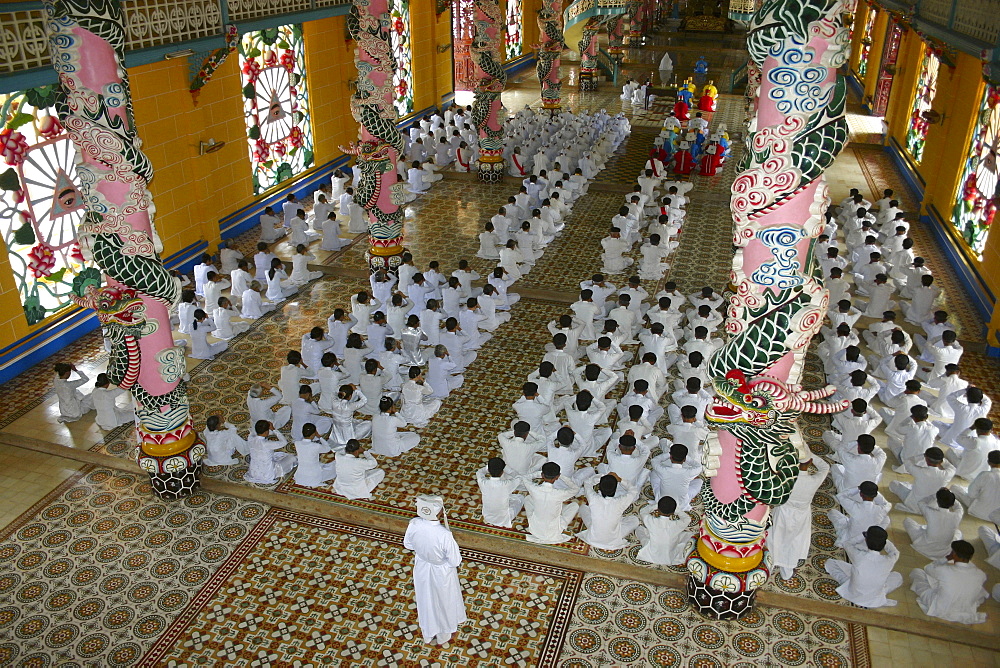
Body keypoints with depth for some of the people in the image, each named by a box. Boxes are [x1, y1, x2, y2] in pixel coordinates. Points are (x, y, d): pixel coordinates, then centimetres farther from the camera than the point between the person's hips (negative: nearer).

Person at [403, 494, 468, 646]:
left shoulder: (414, 525, -27)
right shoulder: (444, 535, -40)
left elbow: (408, 545, -7)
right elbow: (455, 561, -26)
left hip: (422, 569, 4)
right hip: (441, 574, -3)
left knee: (426, 600, 30)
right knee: (443, 603, 26)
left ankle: (428, 634, 55)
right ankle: (443, 636, 53)